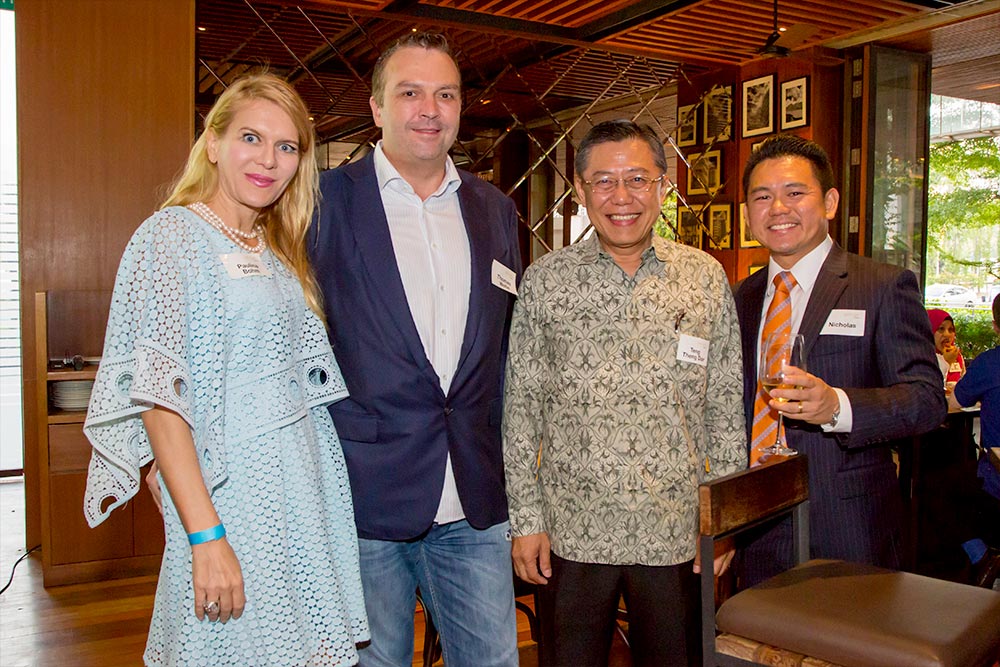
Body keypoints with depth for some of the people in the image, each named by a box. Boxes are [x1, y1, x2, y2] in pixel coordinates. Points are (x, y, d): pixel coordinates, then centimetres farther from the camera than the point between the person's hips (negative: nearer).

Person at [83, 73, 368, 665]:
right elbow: (158, 396, -16)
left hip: (305, 487, 7)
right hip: (227, 493, -7)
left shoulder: (278, 251, 13)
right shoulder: (171, 236, -9)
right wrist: (206, 537, -21)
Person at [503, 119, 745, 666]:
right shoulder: (544, 280, -2)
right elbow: (519, 408, 0)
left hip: (675, 534, 1)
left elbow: (724, 407, 5)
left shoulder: (706, 278, 1)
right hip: (571, 533, -1)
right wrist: (525, 518, -2)